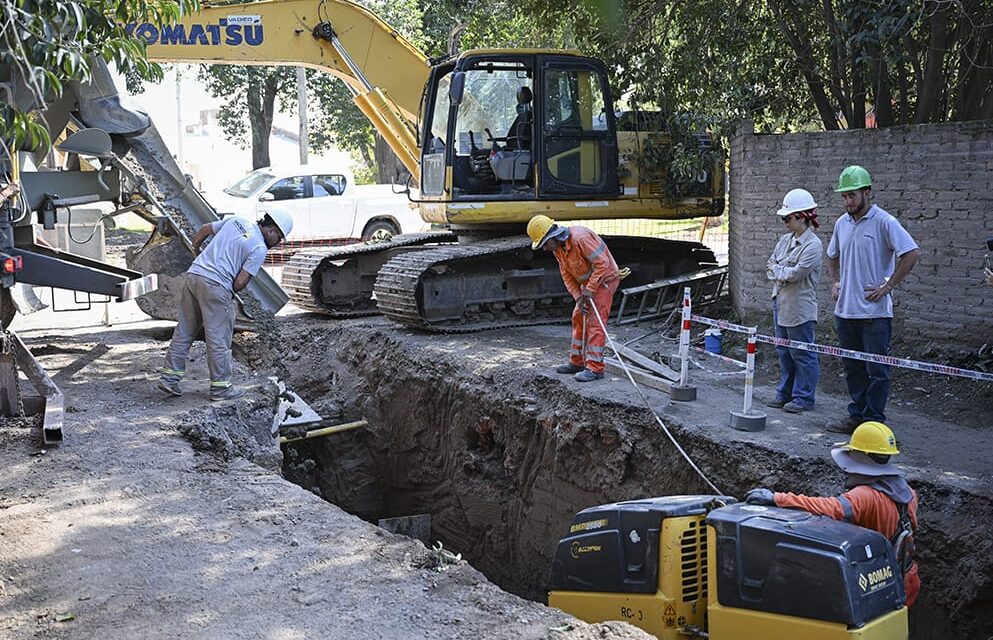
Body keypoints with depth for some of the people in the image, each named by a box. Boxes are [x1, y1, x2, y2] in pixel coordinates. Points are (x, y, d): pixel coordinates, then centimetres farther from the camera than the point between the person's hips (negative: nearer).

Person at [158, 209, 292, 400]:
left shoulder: (236, 221, 14)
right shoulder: (259, 248, -5)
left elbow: (204, 229, 24)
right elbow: (240, 282, -11)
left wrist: (195, 250, 39)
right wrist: (232, 292, 10)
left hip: (193, 274, 7)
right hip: (215, 285, -7)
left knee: (184, 330, 15)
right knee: (219, 339, 3)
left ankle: (169, 377, 18)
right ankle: (221, 387, 10)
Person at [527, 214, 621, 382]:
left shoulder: (580, 238, -29)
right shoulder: (557, 248, 0)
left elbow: (602, 263, -28)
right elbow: (567, 275, 5)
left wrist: (589, 290, -24)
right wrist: (578, 297, -8)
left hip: (604, 279, -9)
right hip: (589, 282, 9)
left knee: (595, 322, -12)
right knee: (579, 318, 11)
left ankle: (595, 368, -10)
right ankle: (577, 362, 21)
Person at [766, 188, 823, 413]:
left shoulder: (812, 245, -15)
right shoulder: (785, 240, 10)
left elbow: (795, 273, -20)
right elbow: (771, 264, 12)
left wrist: (776, 270, -3)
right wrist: (780, 276, -8)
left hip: (800, 308, -8)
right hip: (781, 302, 9)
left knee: (802, 354, 1)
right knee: (784, 352, 15)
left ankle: (803, 398, 9)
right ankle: (785, 394, 25)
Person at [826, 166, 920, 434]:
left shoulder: (884, 222, -11)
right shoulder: (842, 223, 11)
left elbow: (912, 253, -17)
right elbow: (832, 256, 28)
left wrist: (887, 287, -15)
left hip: (874, 312, -7)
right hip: (845, 310, 7)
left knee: (877, 370, -1)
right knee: (853, 368, 14)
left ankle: (873, 421, 5)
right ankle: (857, 415, 25)